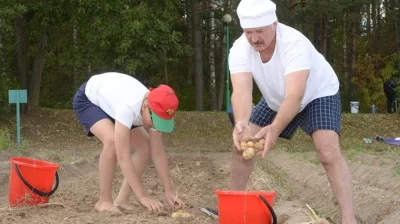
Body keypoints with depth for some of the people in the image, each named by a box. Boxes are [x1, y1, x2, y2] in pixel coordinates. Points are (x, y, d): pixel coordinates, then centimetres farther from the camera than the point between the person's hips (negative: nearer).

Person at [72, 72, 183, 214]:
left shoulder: (155, 109, -25)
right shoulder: (128, 107, -45)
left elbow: (157, 152, -16)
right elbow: (123, 157, -45)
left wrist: (169, 191, -20)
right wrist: (142, 197, -46)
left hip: (110, 103, 7)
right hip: (88, 100, -7)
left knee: (145, 146, -6)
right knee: (112, 140, -33)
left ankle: (121, 199, 0)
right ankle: (104, 201, -19)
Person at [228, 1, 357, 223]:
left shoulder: (294, 43, -38)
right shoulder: (240, 49, -24)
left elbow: (295, 95, -48)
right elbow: (241, 91, -38)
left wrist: (275, 129, -64)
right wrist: (241, 122, -59)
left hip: (318, 94, -5)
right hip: (276, 101, 5)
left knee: (329, 151, -25)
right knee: (242, 144, 1)